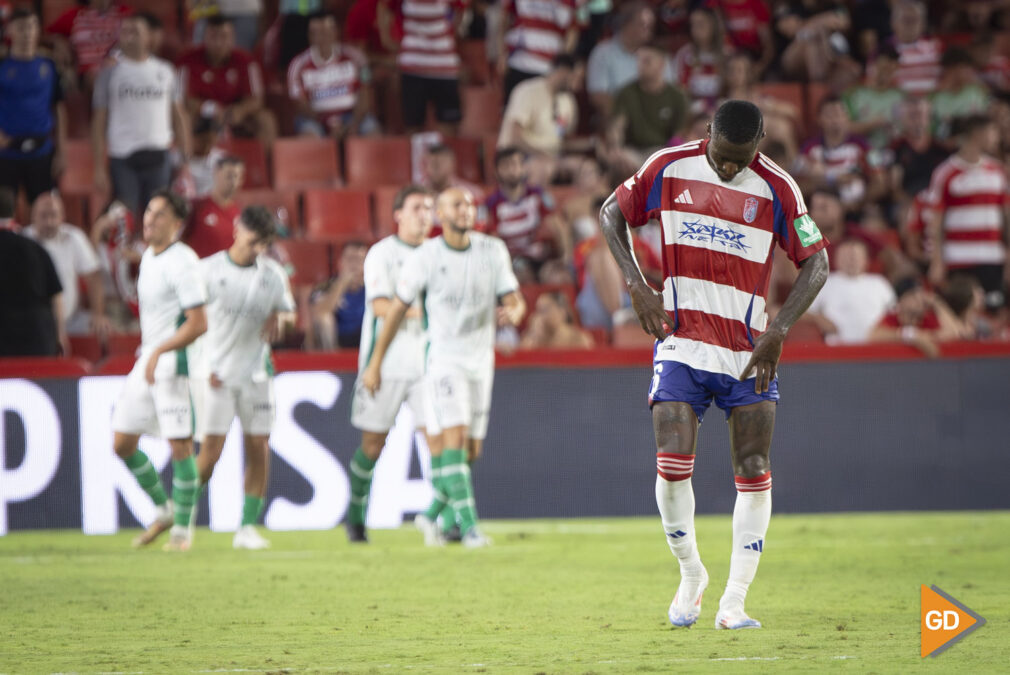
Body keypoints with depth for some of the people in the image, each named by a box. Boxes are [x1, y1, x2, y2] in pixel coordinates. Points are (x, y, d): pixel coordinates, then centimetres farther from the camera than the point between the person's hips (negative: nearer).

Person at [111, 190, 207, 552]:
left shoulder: (182, 262, -15)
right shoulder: (149, 257, 13)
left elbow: (198, 323, -20)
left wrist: (160, 351, -23)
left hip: (175, 360, -9)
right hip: (147, 358, 9)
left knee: (180, 444, -8)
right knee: (122, 443, 7)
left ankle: (183, 527, 4)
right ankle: (164, 509, 23)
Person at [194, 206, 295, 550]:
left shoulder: (273, 274, 5)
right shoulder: (208, 270, -4)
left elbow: (288, 311, 17)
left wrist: (280, 318, -8)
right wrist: (206, 367, -10)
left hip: (256, 373, 3)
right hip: (217, 372, -3)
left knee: (259, 450, -2)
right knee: (211, 450, -9)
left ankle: (248, 526, 5)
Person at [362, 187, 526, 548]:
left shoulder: (493, 251, 0)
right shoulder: (425, 257, -9)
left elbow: (514, 299, 1)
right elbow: (397, 310, -1)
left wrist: (514, 312, -25)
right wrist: (375, 363, 0)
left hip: (481, 360, 5)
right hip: (444, 358, -4)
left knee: (472, 450, 8)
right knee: (455, 438, -19)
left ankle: (432, 514, 28)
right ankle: (469, 525, -23)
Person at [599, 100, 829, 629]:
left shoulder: (776, 188, -6)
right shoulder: (669, 169, -3)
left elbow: (816, 263, -1)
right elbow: (612, 214, 10)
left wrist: (778, 331, -11)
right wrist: (637, 286, -2)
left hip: (749, 349, 0)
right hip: (681, 342, 0)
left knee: (753, 472, -4)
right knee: (672, 464, -13)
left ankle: (735, 600, 3)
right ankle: (691, 576, 10)